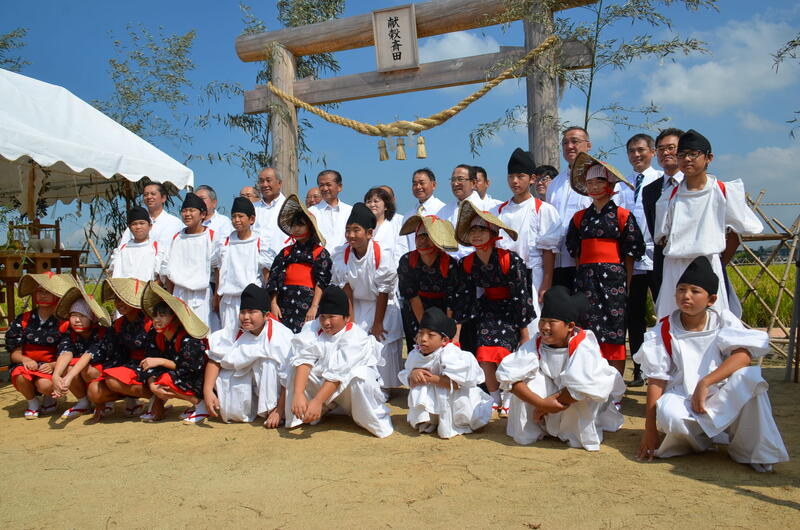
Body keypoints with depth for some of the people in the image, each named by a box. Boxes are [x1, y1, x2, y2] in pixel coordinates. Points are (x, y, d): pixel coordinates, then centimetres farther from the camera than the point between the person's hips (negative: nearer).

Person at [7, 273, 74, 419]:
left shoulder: (63, 324, -2)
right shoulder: (23, 320, 5)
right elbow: (14, 353, 3)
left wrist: (53, 365, -23)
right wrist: (25, 359, -20)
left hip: (50, 367, -2)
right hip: (26, 363, 2)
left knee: (45, 384, -32)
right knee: (20, 376, -32)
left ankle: (48, 400, 10)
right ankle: (32, 402, 2)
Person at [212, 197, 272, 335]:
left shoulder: (260, 244, -1)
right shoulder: (224, 244, 9)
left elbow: (267, 273, 1)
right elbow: (219, 272, 15)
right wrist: (216, 297, 13)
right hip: (228, 299, 3)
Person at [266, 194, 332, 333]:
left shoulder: (320, 253, 5)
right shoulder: (285, 252, 18)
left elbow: (321, 282, -3)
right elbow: (274, 279, 13)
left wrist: (314, 307, -12)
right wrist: (273, 304, 2)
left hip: (308, 304, -3)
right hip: (285, 305, 4)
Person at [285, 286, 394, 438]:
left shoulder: (356, 337, -22)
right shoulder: (312, 328, -10)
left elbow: (338, 374, -30)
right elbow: (304, 360, -23)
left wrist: (317, 401, -38)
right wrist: (298, 394, -38)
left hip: (350, 392, -3)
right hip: (320, 386, 4)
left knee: (361, 375, -35)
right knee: (295, 366, -17)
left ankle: (375, 422, -12)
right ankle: (298, 416, 0)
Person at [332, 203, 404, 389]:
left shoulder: (383, 256, -24)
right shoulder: (341, 255, -11)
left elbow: (383, 293, -18)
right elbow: (346, 289, -6)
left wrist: (377, 323, -12)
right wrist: (350, 319, -7)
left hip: (383, 307, -3)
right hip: (357, 306, 3)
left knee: (385, 349, -4)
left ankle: (386, 390, 12)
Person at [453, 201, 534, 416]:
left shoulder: (510, 260, -18)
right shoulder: (467, 264, -5)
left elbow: (520, 295, -14)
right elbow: (463, 298, 0)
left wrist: (524, 332, -9)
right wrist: (456, 333, -2)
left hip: (511, 310, -4)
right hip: (487, 309, 4)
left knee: (503, 354, -17)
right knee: (484, 357, -10)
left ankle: (509, 399, 7)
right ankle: (495, 399, 14)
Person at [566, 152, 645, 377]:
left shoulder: (622, 215, 2)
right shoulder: (580, 217, 12)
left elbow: (630, 253, 2)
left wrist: (626, 284, -2)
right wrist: (583, 277, 9)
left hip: (613, 278, -3)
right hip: (586, 280, 3)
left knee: (614, 333, 0)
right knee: (588, 332, 2)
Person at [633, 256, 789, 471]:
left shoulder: (724, 320, -2)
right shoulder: (664, 331, -5)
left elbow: (744, 355, -19)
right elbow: (656, 381, -8)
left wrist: (705, 383, -29)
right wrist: (650, 431, -11)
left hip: (722, 397, 1)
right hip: (682, 398, -1)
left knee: (749, 377, -30)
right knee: (669, 414, -36)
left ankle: (752, 450, -11)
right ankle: (699, 440, 2)